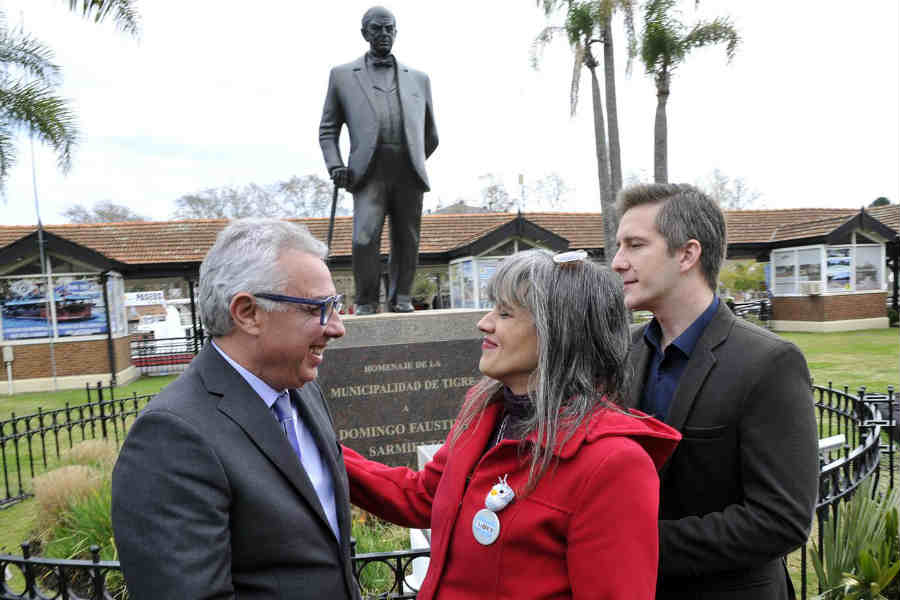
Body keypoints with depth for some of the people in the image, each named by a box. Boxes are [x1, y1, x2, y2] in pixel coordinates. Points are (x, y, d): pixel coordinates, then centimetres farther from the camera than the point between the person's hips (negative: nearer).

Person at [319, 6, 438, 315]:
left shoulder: (418, 79, 20)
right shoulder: (343, 75, 15)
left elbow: (431, 136, 27)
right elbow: (328, 129, 14)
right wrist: (335, 166, -1)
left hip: (409, 174, 2)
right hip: (369, 173, -2)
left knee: (407, 242, 2)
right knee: (364, 239, -14)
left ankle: (400, 299, 15)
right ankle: (366, 303, -1)